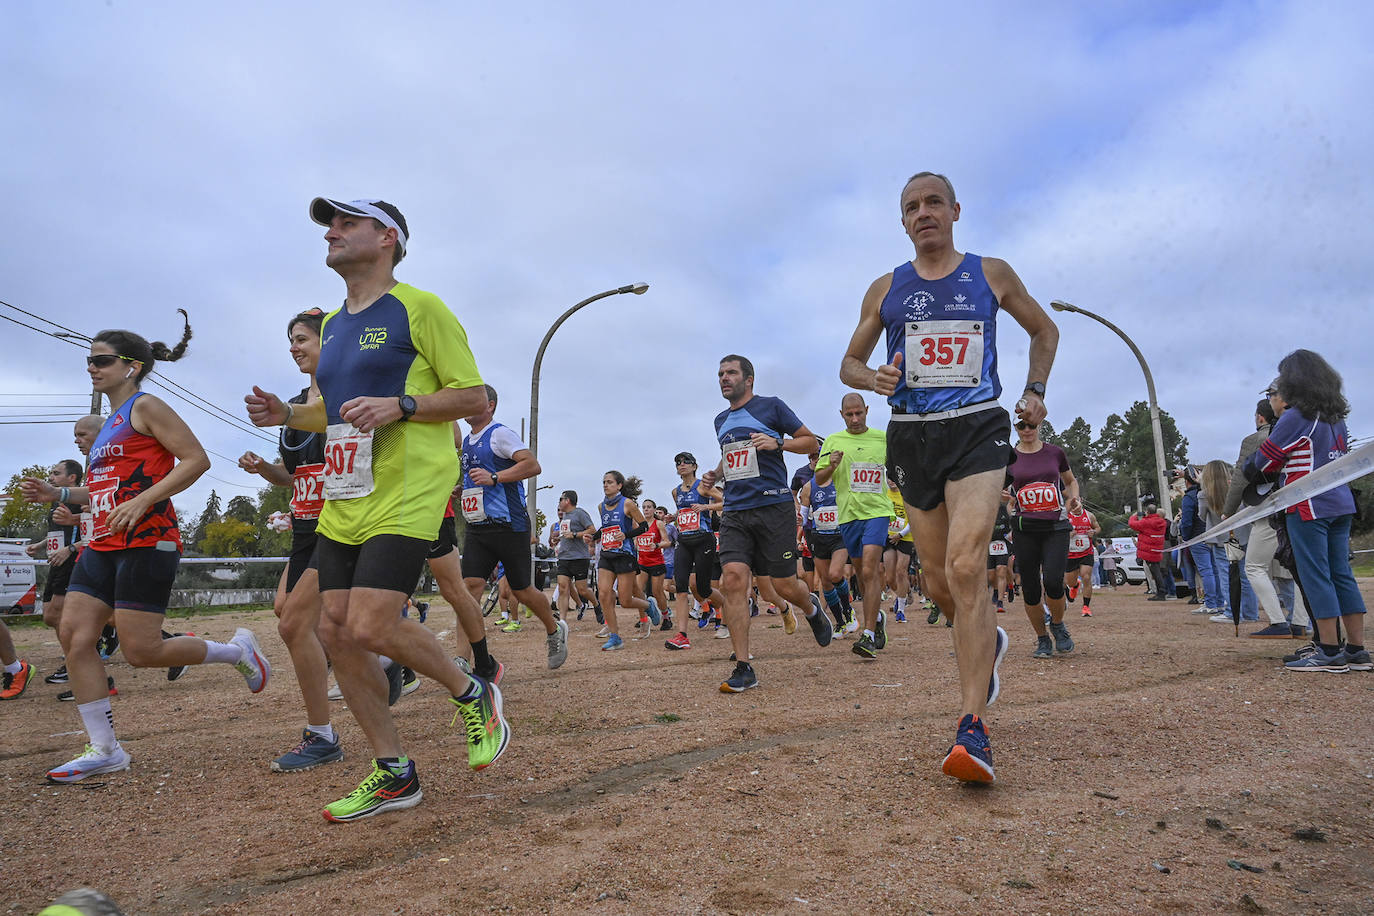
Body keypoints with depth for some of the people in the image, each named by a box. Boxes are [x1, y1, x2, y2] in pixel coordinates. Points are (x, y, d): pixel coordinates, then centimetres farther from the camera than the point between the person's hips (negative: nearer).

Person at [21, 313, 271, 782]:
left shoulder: (146, 407, -5)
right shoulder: (111, 422, 22)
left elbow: (196, 459, -15)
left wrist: (141, 502, -21)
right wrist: (59, 494, 17)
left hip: (146, 542, -9)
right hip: (104, 545, 9)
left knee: (141, 651, -9)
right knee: (74, 636, 1)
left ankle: (237, 651, 13)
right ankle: (104, 749, 8)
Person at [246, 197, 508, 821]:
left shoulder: (418, 308, -4)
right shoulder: (332, 325, 19)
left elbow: (474, 397, -7)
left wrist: (399, 405, -19)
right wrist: (287, 414, 11)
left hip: (406, 492, -8)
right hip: (344, 498, 8)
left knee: (370, 627, -19)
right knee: (335, 630, 4)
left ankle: (473, 694, 9)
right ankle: (393, 775, 17)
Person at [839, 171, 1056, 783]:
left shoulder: (991, 274, 9)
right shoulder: (885, 290, 12)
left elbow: (1044, 329, 23)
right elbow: (849, 364, 16)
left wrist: (1036, 390, 9)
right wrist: (874, 379, -7)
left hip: (977, 430, -3)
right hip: (911, 435, 3)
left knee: (964, 567, -21)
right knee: (939, 583, 7)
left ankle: (972, 729, -18)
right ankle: (989, 641, 41)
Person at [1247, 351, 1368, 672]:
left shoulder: (1295, 417, -11)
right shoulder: (1336, 418, 13)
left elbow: (1263, 462, -9)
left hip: (1309, 507, -8)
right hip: (1340, 504, 8)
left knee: (1315, 576, -4)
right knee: (1341, 574, 10)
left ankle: (1330, 652, -3)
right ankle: (1357, 650, 12)